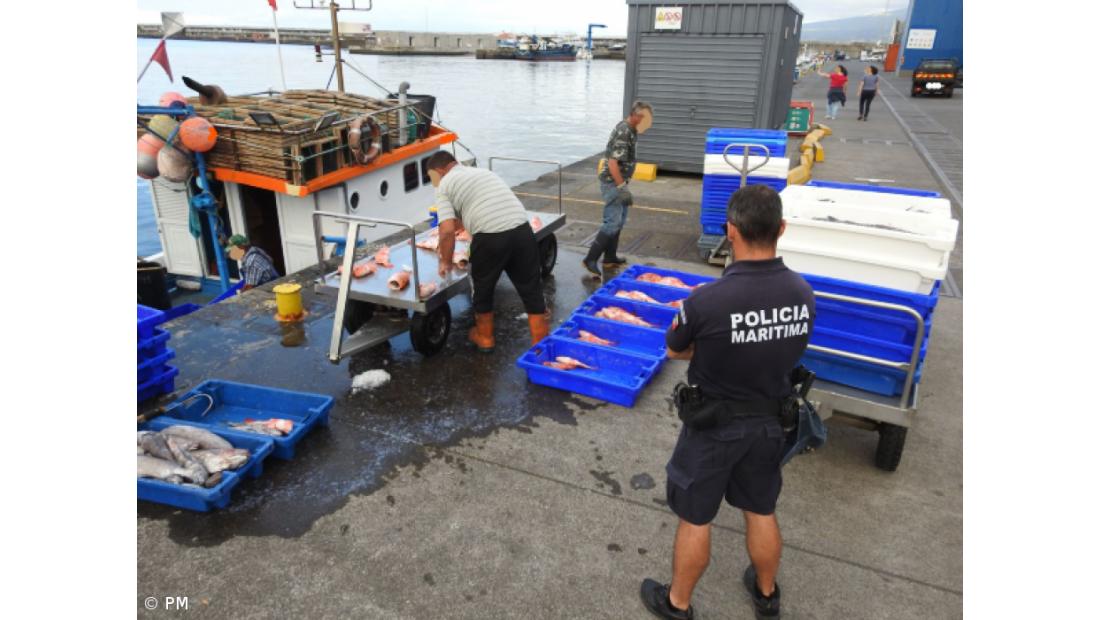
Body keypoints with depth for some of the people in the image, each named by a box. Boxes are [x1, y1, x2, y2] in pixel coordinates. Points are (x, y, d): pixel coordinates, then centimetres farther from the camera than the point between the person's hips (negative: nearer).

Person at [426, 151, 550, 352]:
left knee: (482, 289, 20)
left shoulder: (444, 186, 9)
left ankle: (485, 338, 38)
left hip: (490, 237, -5)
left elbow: (447, 230, -3)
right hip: (522, 230, 5)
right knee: (532, 290, 14)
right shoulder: (483, 171, 28)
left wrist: (446, 261, 10)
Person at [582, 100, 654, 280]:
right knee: (612, 223, -12)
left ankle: (610, 257, 23)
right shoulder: (623, 132, -21)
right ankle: (590, 260, -10)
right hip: (612, 183, -10)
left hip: (618, 182, 10)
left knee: (619, 221, 14)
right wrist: (622, 188, -27)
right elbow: (613, 162, -27)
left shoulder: (629, 129, 9)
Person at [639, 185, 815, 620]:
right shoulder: (802, 293, -13)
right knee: (761, 512, 25)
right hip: (769, 421, 5)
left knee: (695, 519, 15)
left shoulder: (706, 301, -30)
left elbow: (674, 351, -10)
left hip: (715, 426, -5)